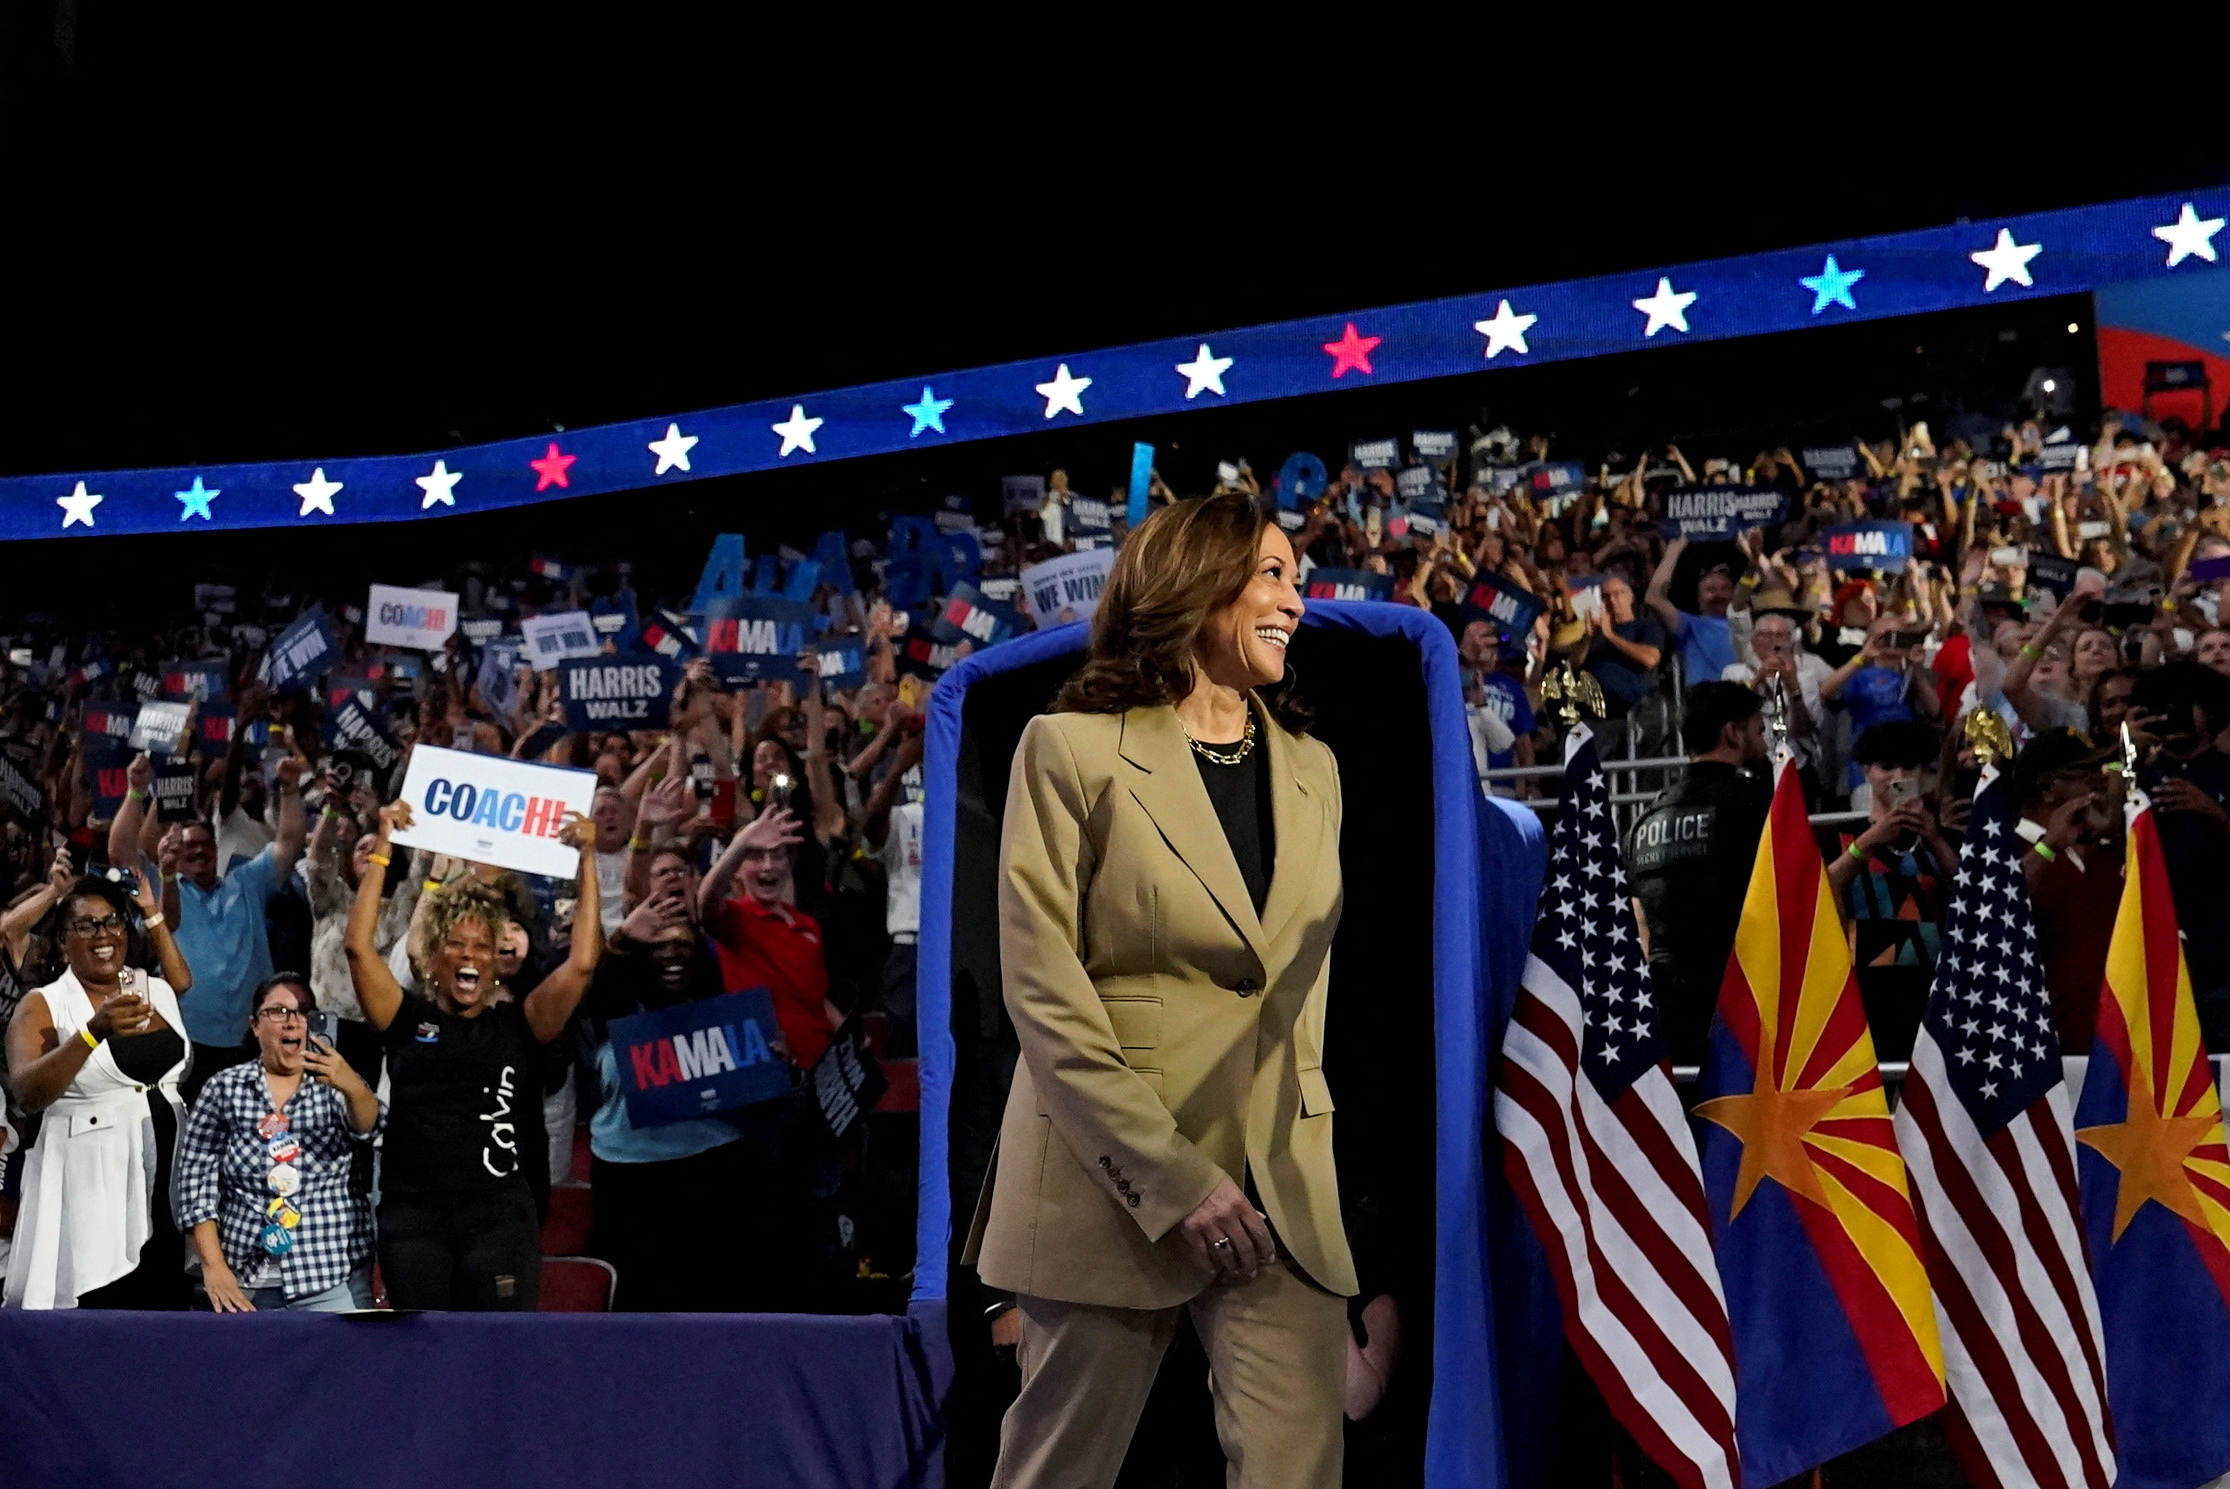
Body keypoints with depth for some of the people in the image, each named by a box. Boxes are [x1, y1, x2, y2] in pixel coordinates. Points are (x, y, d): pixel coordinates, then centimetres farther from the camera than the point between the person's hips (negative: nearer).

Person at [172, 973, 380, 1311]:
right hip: (243, 1282, 1)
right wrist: (214, 1267, -7)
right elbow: (197, 1175, 2)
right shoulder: (224, 1088, 5)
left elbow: (366, 1128, -14)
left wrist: (354, 1088, -36)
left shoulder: (334, 1083, 6)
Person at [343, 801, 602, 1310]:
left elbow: (582, 962, -2)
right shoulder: (408, 1020, 10)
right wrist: (383, 848, -1)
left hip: (499, 1215, -1)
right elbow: (359, 946, 0)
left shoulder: (517, 1024, 8)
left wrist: (587, 861, -4)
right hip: (412, 1214, 1)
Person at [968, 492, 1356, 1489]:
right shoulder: (1073, 749, -3)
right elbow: (1043, 989, -10)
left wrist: (1292, 1153, 11)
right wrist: (1170, 1177, -15)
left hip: (1280, 1191, 4)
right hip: (1110, 1181, -4)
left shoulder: (1313, 770, 13)